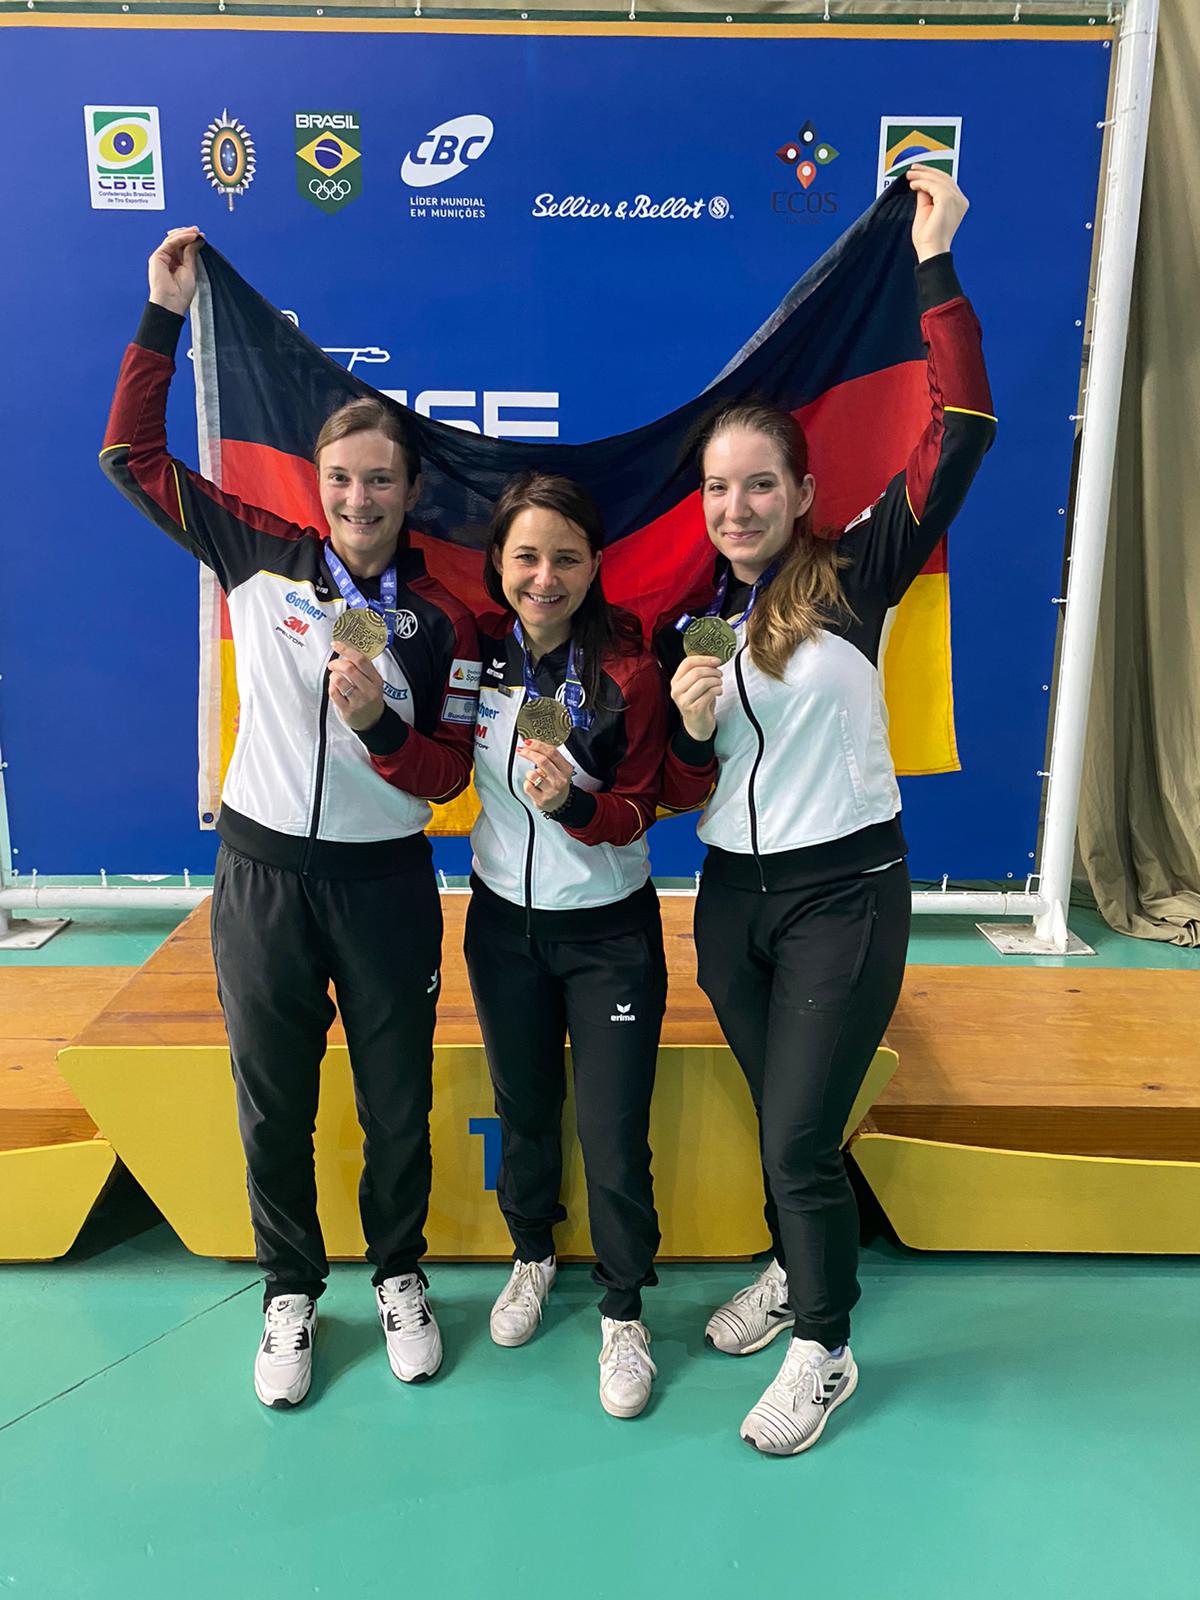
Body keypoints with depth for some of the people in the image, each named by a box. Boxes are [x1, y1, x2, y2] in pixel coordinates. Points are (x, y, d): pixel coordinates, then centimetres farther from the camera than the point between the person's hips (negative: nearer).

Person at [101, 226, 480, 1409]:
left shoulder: (442, 620, -3)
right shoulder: (264, 557, -1)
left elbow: (446, 775, -4)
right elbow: (130, 456, 4)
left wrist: (377, 724, -22)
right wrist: (163, 320, 1)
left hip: (385, 881, 0)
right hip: (260, 869, 1)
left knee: (397, 1101, 11)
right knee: (273, 1102, 13)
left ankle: (399, 1275, 37)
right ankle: (291, 1291, 35)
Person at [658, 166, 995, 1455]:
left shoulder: (851, 579, -7)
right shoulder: (686, 619, 3)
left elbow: (957, 435, -18)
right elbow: (679, 795, 4)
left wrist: (936, 268, -14)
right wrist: (689, 729, -17)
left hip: (843, 892, -4)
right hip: (730, 898, 5)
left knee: (800, 1137, 0)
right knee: (778, 1118, 20)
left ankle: (823, 1350, 25)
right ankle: (792, 1268, 46)